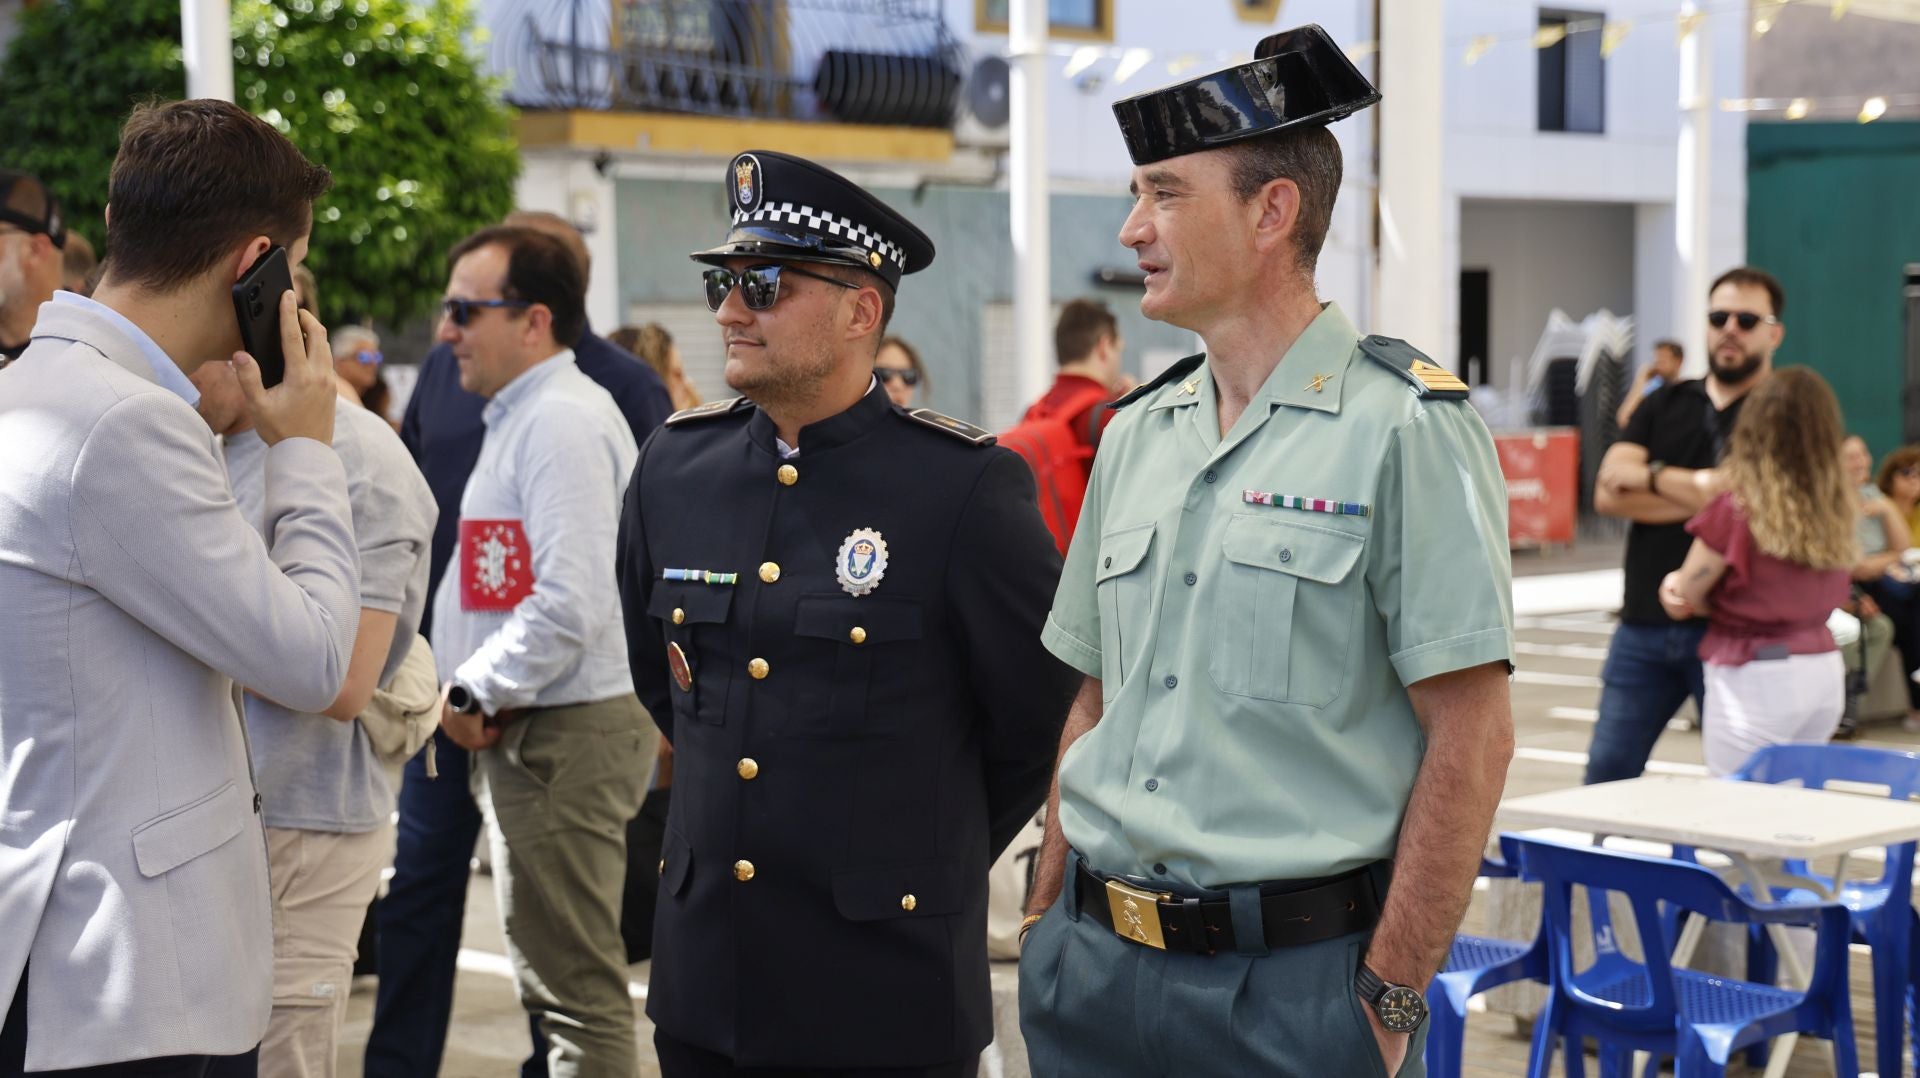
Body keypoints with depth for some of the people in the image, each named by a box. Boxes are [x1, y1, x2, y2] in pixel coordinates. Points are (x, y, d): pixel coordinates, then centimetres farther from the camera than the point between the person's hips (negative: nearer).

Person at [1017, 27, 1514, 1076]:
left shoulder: (1405, 429, -9)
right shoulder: (1136, 433, 9)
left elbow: (1470, 735, -12)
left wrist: (1391, 993, -13)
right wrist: (1049, 926, 9)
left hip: (1292, 981, -5)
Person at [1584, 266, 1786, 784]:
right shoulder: (1665, 404, 14)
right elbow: (1607, 493, 1)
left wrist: (1651, 477, -6)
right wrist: (1696, 494, -11)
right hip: (1645, 621, 5)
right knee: (1608, 770, 7)